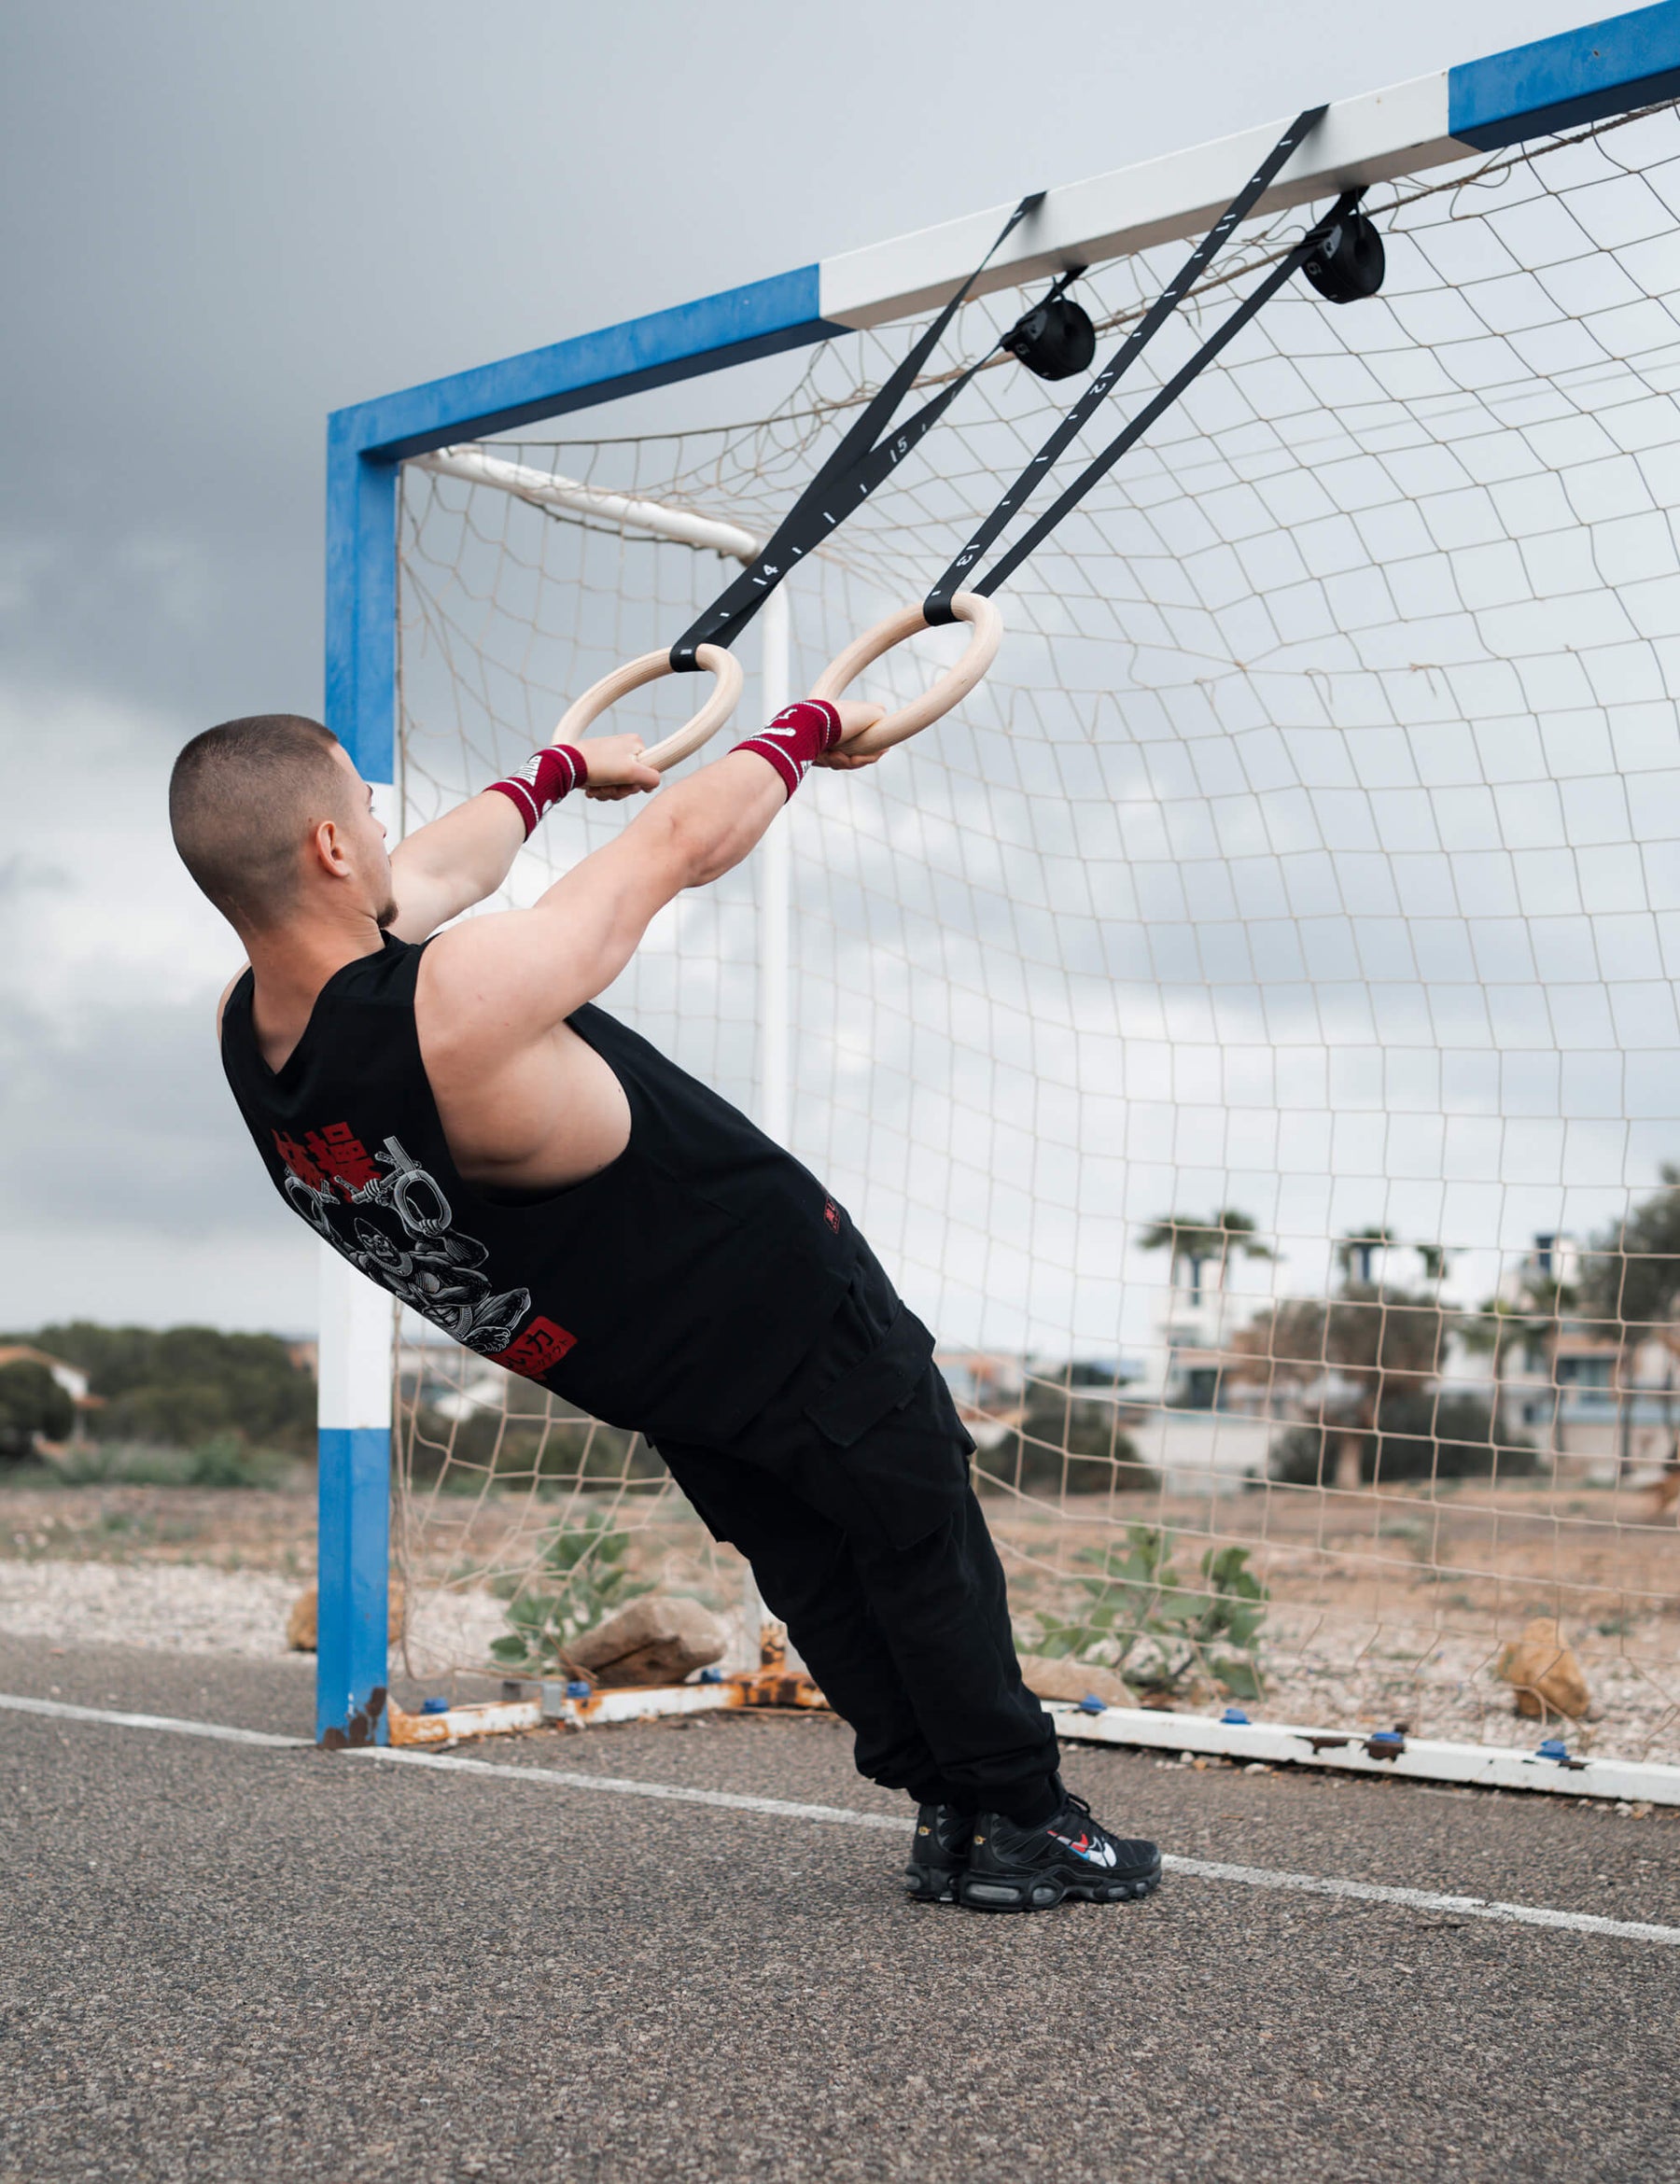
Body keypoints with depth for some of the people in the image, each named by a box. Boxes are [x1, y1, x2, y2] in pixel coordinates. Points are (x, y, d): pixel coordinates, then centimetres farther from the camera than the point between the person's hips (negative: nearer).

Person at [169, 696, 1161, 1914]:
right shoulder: (468, 1004, -38)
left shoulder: (252, 1031, -14)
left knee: (808, 1571, 21)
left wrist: (564, 768, 22)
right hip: (784, 1309, -8)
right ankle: (1024, 1821, 23)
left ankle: (948, 1813, 29)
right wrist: (811, 728, -4)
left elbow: (443, 867, 5)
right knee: (923, 1549, 12)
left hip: (643, 1376, 8)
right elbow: (682, 843, -23)